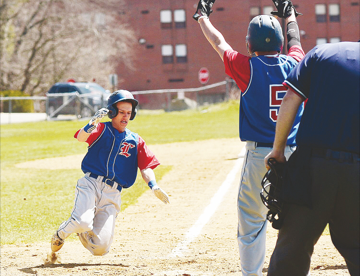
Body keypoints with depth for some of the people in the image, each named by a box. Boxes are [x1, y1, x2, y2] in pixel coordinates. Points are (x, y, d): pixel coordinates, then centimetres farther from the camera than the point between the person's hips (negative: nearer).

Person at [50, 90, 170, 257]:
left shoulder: (136, 141, 16)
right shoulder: (102, 130, 6)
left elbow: (146, 167, 8)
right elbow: (81, 137, -14)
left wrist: (153, 186, -13)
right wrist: (93, 123, -35)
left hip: (112, 195, 3)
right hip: (90, 185, -3)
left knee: (100, 248, -8)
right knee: (83, 221, -32)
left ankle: (81, 232, 30)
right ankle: (61, 233, 5)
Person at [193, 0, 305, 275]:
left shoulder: (248, 67, -5)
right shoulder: (294, 65, 3)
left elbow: (218, 42, 11)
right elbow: (295, 40, 25)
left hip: (260, 155, -3)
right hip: (294, 153, 3)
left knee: (252, 221, 4)